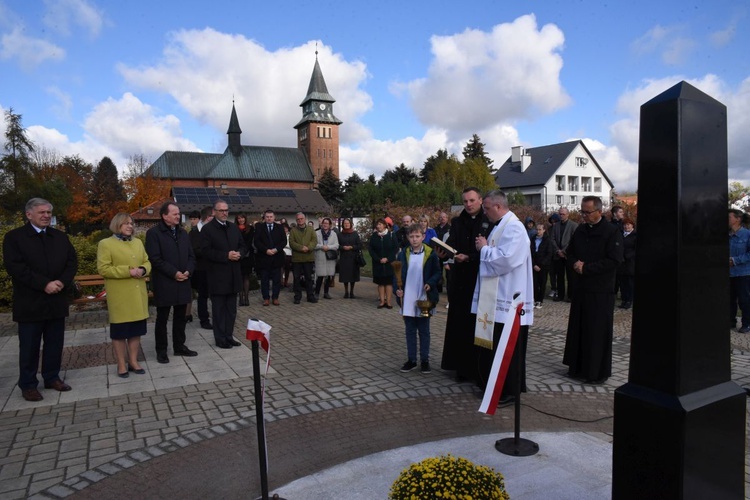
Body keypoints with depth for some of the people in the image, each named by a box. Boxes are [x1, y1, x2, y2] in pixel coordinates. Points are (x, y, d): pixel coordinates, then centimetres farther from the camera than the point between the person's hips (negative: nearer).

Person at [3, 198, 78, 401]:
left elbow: (72, 261, 5)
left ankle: (52, 378, 24)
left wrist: (62, 282, -12)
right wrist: (44, 284, -19)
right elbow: (15, 266, -14)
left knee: (55, 343, 11)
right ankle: (28, 385, 16)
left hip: (57, 301, 4)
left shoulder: (61, 237, 11)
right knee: (29, 346, 5)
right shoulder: (14, 237, -4)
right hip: (30, 303, -4)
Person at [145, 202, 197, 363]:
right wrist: (174, 273, -17)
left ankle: (179, 347, 24)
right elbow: (155, 259, -14)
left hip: (183, 282, 6)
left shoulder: (183, 233, 13)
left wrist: (188, 271, -6)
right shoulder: (153, 233, -7)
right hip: (164, 284, -6)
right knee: (162, 318, 5)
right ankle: (161, 350, 15)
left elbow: (191, 256, 12)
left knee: (180, 317, 13)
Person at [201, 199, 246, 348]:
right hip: (217, 276, -6)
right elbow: (205, 251, -15)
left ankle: (228, 336, 22)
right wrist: (226, 256, -21)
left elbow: (243, 246, 14)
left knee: (231, 309, 12)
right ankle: (220, 339, 11)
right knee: (219, 309, 3)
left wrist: (239, 253, -8)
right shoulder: (207, 229, -7)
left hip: (233, 275, 6)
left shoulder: (234, 227, 12)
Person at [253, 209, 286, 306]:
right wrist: (266, 250, -15)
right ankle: (266, 298, 12)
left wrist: (276, 249, -13)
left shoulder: (280, 228, 8)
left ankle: (275, 297, 13)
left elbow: (284, 241, 2)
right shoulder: (259, 227, 4)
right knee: (264, 280, 4)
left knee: (276, 279, 4)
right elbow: (256, 241, -4)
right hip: (263, 257, -1)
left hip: (277, 257, 1)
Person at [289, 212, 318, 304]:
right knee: (297, 278, 4)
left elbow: (314, 240, -2)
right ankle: (297, 297, 13)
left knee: (309, 278, 8)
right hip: (296, 258, 0)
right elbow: (291, 242, -5)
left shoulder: (311, 229, 9)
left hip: (309, 257, 1)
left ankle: (310, 296, 15)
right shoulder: (293, 230, 6)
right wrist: (301, 248, -19)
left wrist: (308, 247, -20)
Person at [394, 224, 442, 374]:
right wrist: (397, 288, -10)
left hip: (424, 299, -2)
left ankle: (424, 360, 18)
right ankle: (411, 360, 20)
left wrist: (430, 283, -19)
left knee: (424, 331, 9)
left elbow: (437, 272, -2)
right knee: (410, 331, 11)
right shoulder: (403, 255, 2)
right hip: (407, 300, 2)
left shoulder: (430, 254, -6)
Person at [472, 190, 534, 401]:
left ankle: (509, 391, 12)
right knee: (494, 345, 16)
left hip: (508, 299, -10)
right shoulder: (501, 226, 14)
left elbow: (505, 259, -26)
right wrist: (485, 248, 3)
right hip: (496, 297, 10)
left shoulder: (514, 228, -17)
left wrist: (484, 248, -13)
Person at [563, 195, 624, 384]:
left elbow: (614, 260, -16)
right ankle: (578, 367, 21)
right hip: (580, 288, 6)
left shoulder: (612, 232, -8)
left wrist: (586, 268, -15)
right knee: (577, 328, 10)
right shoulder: (580, 230, 12)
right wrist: (575, 263, -3)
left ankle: (598, 372, 11)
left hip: (600, 291, -6)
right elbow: (570, 253, 20)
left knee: (598, 332, 0)